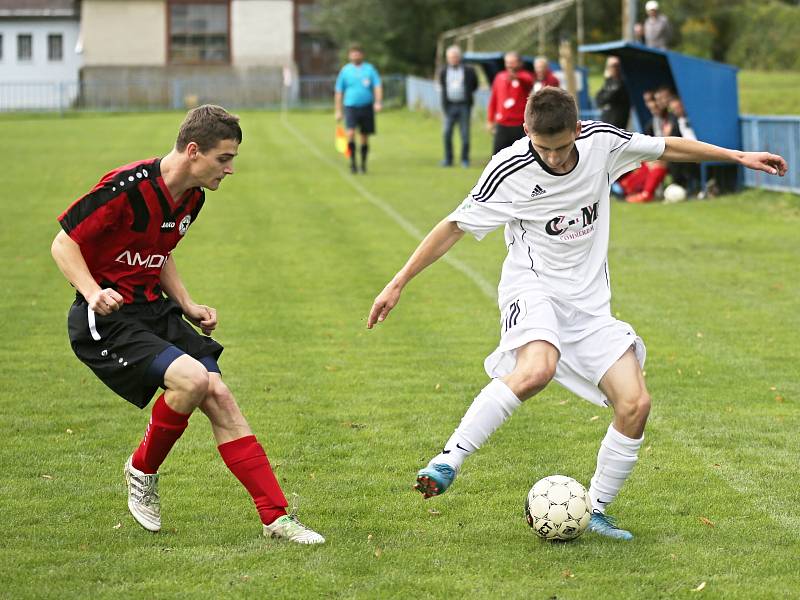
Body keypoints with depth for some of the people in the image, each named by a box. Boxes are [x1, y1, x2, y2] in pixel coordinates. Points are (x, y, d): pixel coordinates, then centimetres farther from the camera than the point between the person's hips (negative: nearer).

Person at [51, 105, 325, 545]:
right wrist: (93, 293, -29)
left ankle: (276, 517, -1)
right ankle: (142, 471, 0)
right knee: (192, 378, -26)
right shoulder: (128, 187, -21)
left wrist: (187, 305, 9)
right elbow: (63, 244, -14)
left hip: (154, 309, 8)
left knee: (219, 398, -5)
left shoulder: (192, 197, 6)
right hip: (106, 321, -8)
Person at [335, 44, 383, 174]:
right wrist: (338, 111, 6)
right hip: (350, 106, -1)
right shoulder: (345, 70, 6)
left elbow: (378, 86, -1)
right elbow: (339, 92, 9)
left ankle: (363, 164, 20)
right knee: (350, 133, -21)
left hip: (366, 107, 1)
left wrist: (378, 102, -18)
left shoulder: (369, 69, 5)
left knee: (365, 137, 6)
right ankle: (352, 161, -9)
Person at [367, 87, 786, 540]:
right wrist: (399, 284, -8)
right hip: (533, 286, -5)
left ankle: (596, 510, 9)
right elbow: (455, 227, -7)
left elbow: (665, 147, 12)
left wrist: (738, 156, 16)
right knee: (536, 370, -37)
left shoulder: (601, 141, -6)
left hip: (590, 301, 5)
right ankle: (449, 460, -30)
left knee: (635, 403, -9)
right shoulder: (510, 171, -15)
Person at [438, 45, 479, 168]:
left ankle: (465, 160, 9)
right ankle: (448, 159, 6)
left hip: (464, 106, -2)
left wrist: (467, 94, 3)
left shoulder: (468, 71, -1)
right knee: (447, 133, -3)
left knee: (465, 134, 1)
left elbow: (475, 85, 12)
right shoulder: (443, 72, 5)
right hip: (449, 106, 2)